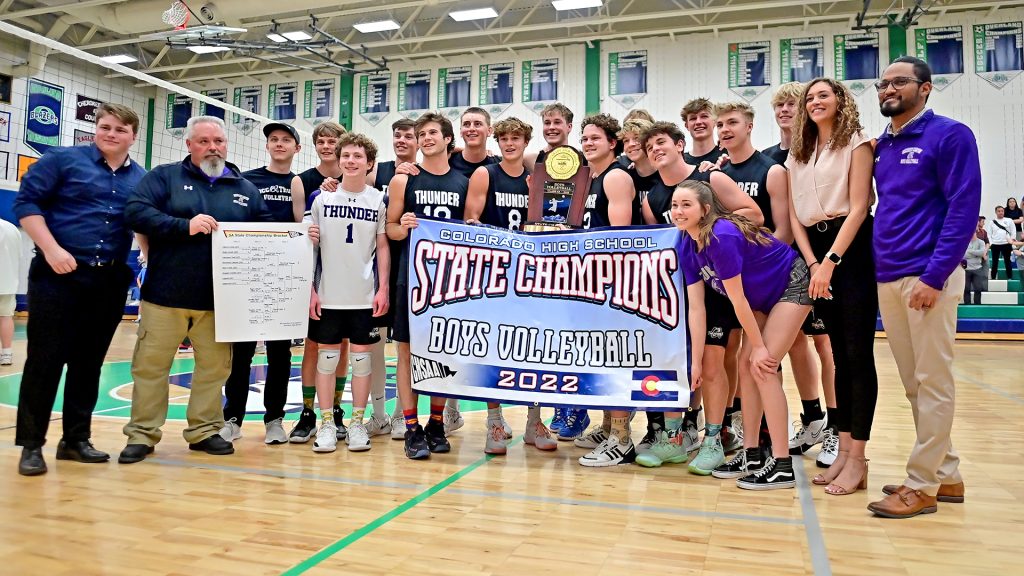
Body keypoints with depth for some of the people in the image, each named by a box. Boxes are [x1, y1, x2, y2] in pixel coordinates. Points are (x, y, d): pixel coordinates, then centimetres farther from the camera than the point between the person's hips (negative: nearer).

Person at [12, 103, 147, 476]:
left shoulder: (142, 179, 12)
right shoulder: (62, 160, 1)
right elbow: (26, 203, -4)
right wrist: (51, 249, -14)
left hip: (111, 281, 4)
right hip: (59, 275, -3)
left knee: (89, 362, 9)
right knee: (44, 359, -2)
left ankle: (76, 438, 19)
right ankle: (31, 443, 9)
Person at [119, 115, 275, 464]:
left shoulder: (246, 189, 12)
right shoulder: (165, 176, 4)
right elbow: (135, 212, -9)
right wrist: (184, 226, -19)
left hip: (218, 300, 2)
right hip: (166, 294, -2)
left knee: (214, 367, 7)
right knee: (151, 366, 5)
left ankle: (204, 430, 21)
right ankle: (142, 433, 17)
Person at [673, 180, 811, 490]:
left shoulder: (722, 237, -32)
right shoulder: (688, 248, -6)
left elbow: (738, 301, -25)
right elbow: (695, 307, -7)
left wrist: (759, 347, -17)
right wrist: (696, 360, -8)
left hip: (792, 286, -8)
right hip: (763, 296, 9)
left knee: (764, 367, -15)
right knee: (747, 366, 5)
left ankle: (782, 465, -9)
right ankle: (752, 452, 16)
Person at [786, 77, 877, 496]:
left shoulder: (856, 143, 1)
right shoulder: (797, 155, 17)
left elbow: (858, 207, -9)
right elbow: (795, 214, 9)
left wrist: (831, 261, -17)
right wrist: (812, 264, -4)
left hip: (852, 250, -6)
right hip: (815, 252, 6)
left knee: (858, 354, -6)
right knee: (839, 354, 9)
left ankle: (858, 458, -1)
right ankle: (843, 450, 15)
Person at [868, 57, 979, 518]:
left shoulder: (949, 135, -4)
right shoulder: (881, 146, 15)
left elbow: (963, 209, -11)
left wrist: (933, 277, -18)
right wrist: (879, 267, 10)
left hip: (927, 278, -7)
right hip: (887, 280, 7)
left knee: (933, 384, 0)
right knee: (914, 385, 12)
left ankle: (921, 485, 8)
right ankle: (946, 475, 25)